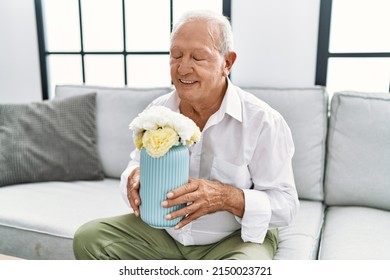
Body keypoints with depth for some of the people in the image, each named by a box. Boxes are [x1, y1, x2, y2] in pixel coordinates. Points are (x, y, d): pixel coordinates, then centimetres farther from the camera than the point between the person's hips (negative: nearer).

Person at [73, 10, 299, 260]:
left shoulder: (264, 122, -17)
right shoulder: (157, 110, -1)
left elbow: (286, 204, -14)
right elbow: (138, 163, 12)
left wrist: (227, 197, -32)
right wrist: (135, 176, -13)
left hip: (236, 237, -4)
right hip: (163, 231, 5)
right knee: (88, 238, -7)